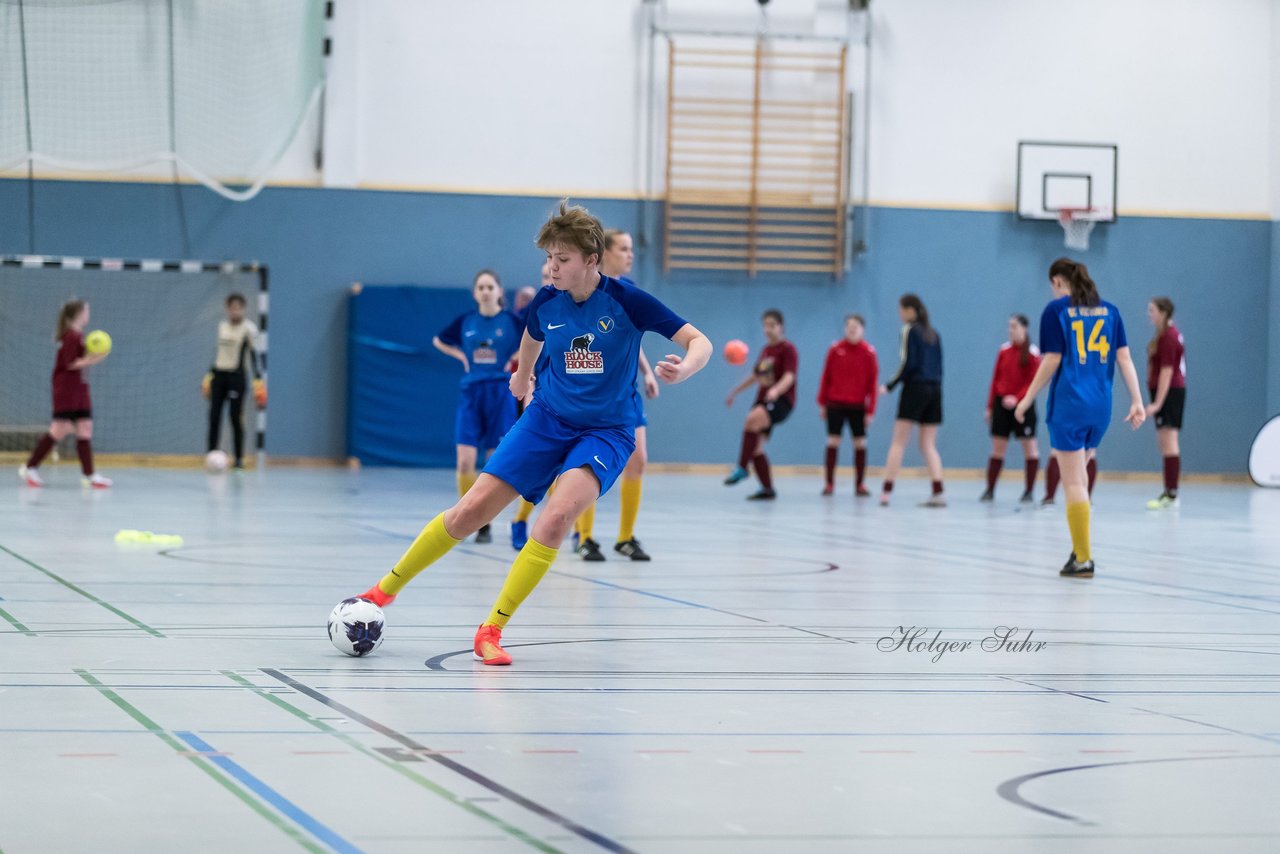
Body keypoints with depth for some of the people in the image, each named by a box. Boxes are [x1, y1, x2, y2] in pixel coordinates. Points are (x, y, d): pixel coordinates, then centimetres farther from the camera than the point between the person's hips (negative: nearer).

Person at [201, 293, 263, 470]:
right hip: (218, 374, 6)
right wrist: (209, 375, 22)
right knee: (214, 416, 1)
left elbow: (253, 354, -12)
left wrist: (258, 378, -20)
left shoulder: (248, 327, -7)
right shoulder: (221, 325, 12)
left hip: (236, 376, -6)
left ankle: (239, 459, -1)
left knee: (236, 417, -7)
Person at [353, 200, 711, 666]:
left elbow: (700, 342, -16)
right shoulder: (546, 302, -4)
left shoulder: (626, 300, -16)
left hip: (606, 431, -4)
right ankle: (385, 589, 15)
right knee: (471, 510, -4)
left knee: (558, 514, -29)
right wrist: (522, 374, 37)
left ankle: (491, 630, -19)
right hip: (547, 418, 4)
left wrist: (682, 370, -37)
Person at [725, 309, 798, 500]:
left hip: (781, 401, -8)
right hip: (763, 401, 8)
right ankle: (767, 489, 10)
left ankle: (741, 468, -32)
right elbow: (756, 376, 32)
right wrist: (735, 391, 37)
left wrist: (775, 391, -39)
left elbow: (789, 377, -20)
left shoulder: (788, 349, -5)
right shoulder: (766, 350, 18)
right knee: (755, 448, 1)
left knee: (752, 419, -35)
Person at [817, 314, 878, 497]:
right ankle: (829, 483, 7)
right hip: (835, 404, 0)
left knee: (860, 444, 2)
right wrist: (822, 403, 4)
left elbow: (873, 383, -2)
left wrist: (870, 410, -4)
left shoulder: (869, 353, -4)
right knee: (833, 442, 0)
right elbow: (826, 377, 5)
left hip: (858, 406, 0)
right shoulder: (835, 349, -1)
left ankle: (860, 484, 12)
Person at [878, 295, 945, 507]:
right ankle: (938, 493, -7)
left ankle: (887, 491, -9)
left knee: (899, 442, -4)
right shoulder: (934, 334, 16)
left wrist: (890, 386, -6)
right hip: (934, 389, 6)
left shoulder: (910, 330, -3)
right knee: (928, 445, 6)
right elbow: (939, 367, 14)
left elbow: (908, 363, -12)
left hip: (915, 388, -6)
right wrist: (935, 387, 16)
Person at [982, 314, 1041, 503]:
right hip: (1001, 404, 4)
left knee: (1029, 447, 1)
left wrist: (1016, 398, -23)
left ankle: (1030, 491, 8)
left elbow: (1034, 382, -11)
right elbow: (996, 379, 10)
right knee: (997, 448, 4)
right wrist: (990, 406, 8)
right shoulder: (1004, 350, 6)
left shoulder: (1032, 353, -7)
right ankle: (990, 490, 7)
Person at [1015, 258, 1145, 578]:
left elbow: (1051, 361, -7)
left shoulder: (1056, 310, -3)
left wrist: (1027, 400, 1)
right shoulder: (1109, 310, 10)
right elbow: (1124, 358, 4)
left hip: (1069, 405, -5)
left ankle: (1083, 559, -1)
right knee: (1078, 475, 21)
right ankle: (1080, 547, 17)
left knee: (1074, 482, 0)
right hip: (1100, 406, 5)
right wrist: (1137, 401, 3)